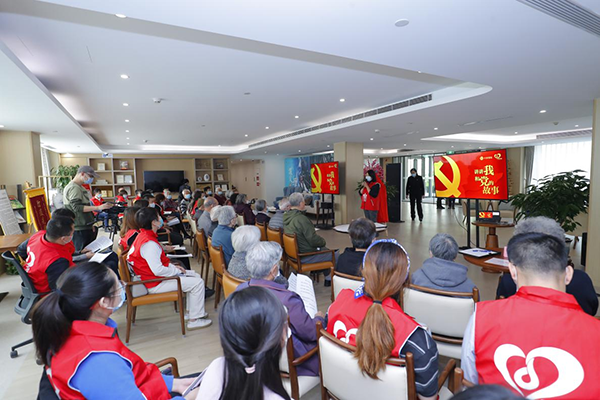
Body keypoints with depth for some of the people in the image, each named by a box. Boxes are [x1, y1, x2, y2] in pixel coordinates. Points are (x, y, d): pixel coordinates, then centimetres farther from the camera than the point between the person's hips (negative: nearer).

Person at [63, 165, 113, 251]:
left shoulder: (80, 187, 19)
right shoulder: (73, 188, -12)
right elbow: (77, 208, -22)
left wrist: (90, 224, 22)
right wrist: (98, 208, -26)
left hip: (85, 227, 9)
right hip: (79, 229, -9)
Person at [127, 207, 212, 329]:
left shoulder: (143, 236, 6)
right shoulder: (149, 243, -27)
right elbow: (158, 270, -31)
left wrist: (172, 266, 6)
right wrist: (177, 271, -15)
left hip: (155, 276, 11)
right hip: (155, 284, -11)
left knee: (195, 276, 15)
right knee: (198, 283, -13)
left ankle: (191, 311, 22)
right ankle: (194, 319, -1)